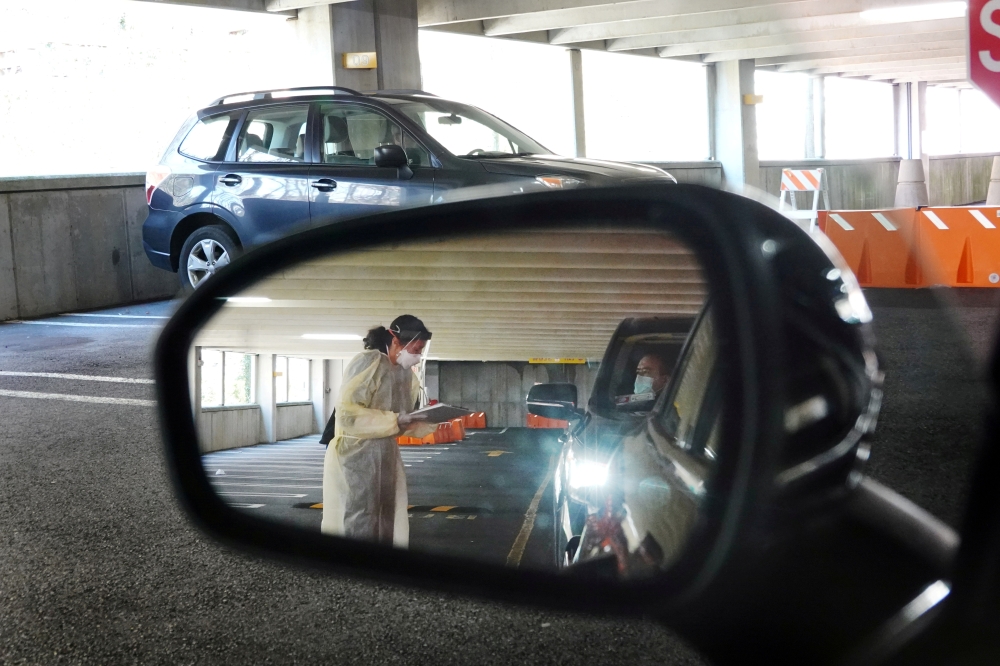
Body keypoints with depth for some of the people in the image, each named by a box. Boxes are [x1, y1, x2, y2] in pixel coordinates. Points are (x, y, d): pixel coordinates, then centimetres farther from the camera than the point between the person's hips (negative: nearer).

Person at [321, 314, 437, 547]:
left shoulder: (406, 374, 9)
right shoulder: (368, 363, -15)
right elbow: (347, 413, -22)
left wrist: (433, 425, -4)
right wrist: (395, 421, -25)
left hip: (386, 456, 8)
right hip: (356, 454, -8)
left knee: (387, 527, 11)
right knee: (360, 528, -5)